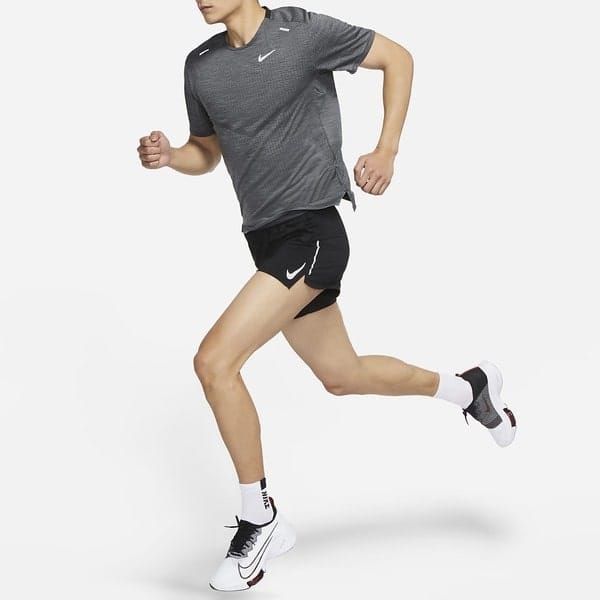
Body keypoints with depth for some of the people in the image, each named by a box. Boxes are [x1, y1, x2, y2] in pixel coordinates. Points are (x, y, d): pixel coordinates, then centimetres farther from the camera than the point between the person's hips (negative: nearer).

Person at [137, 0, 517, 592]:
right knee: (342, 376, 20)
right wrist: (168, 156, -3)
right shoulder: (200, 65, 7)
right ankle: (469, 387, 45)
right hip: (268, 241, 8)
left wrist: (387, 151, -9)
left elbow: (397, 57, 1)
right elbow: (206, 151, 20)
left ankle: (259, 520, -2)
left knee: (214, 361, -19)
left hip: (311, 232, -8)